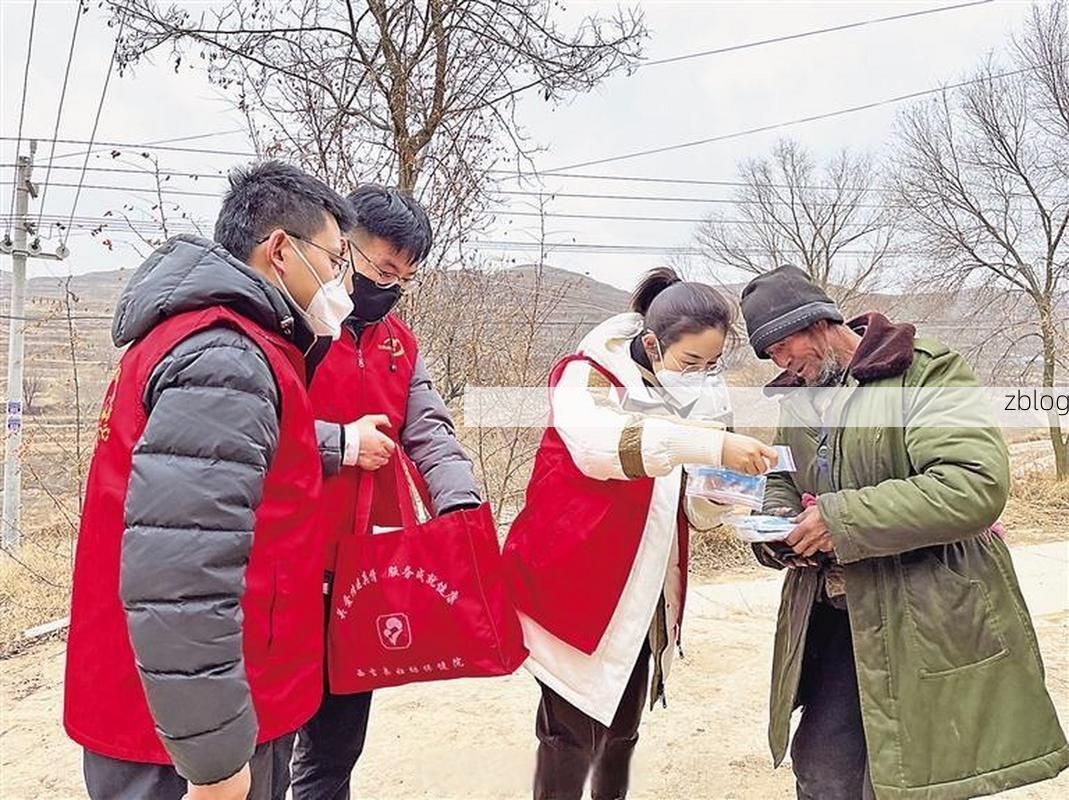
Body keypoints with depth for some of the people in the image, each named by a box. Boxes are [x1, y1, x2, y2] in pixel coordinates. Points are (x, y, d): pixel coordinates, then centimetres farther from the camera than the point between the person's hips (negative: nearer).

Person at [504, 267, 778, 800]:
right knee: (573, 734, -6)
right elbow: (595, 442, -35)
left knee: (621, 731, 16)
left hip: (644, 598, 6)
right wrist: (712, 445, -40)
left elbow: (695, 514, 9)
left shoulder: (690, 403, 7)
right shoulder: (587, 377, -11)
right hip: (574, 587, -6)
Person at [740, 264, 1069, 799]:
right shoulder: (795, 398, 10)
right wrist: (777, 519, -3)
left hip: (929, 622, -6)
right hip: (839, 624, 6)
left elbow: (976, 483, -25)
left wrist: (842, 519, -26)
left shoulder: (927, 372, -13)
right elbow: (784, 478, 22)